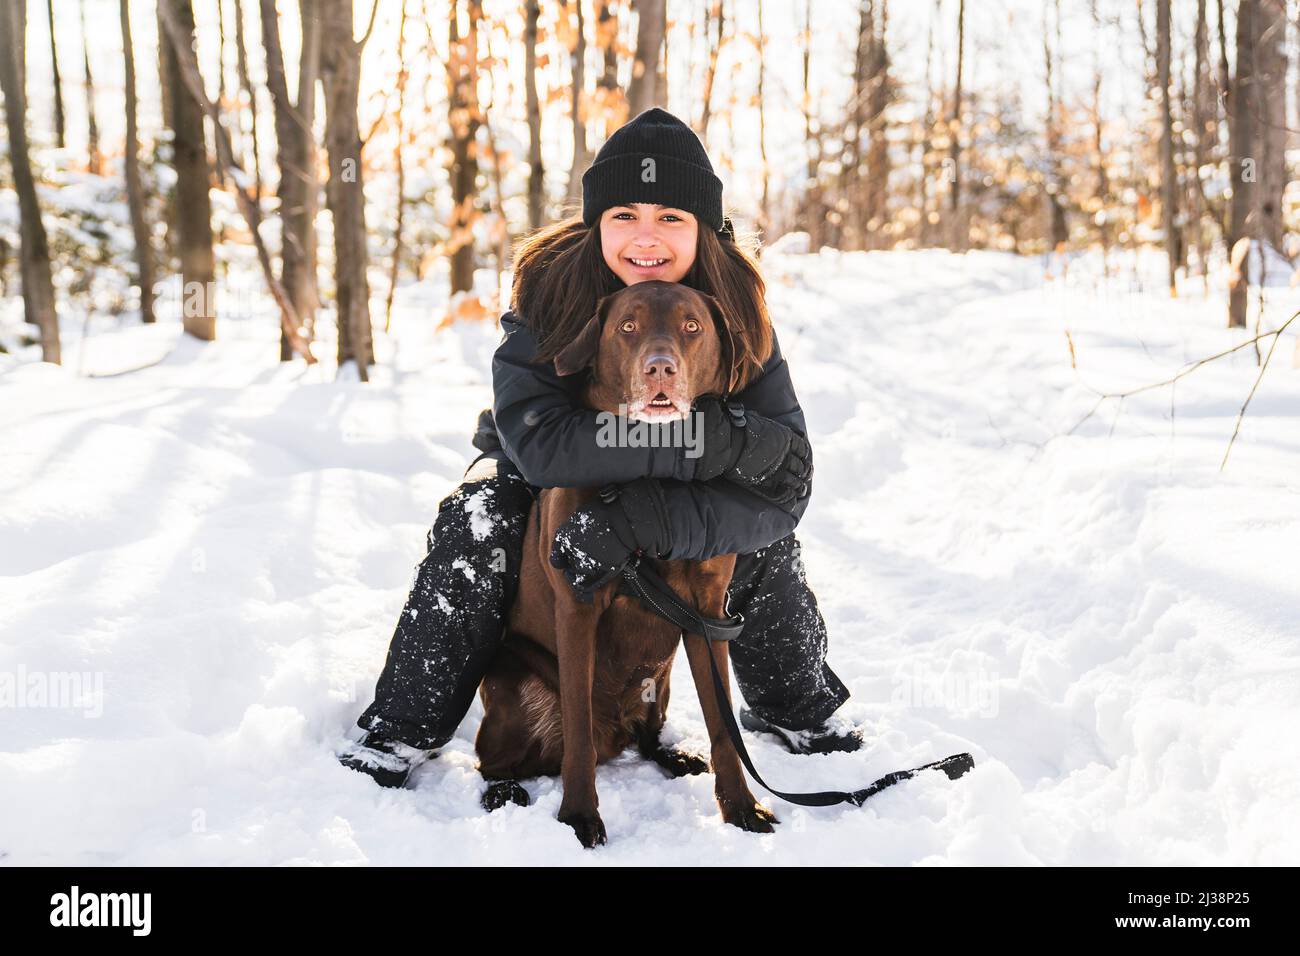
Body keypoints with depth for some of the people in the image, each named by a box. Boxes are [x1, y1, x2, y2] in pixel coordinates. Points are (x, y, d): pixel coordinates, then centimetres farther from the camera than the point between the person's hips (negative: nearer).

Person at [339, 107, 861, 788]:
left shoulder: (736, 311, -25)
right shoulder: (550, 290, -30)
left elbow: (783, 484, -32)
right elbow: (538, 441, -43)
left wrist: (652, 518, -48)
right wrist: (714, 439, -49)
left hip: (680, 499, 1)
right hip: (541, 478, -1)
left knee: (764, 543, -24)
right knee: (477, 519, -31)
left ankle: (798, 711, 5)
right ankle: (403, 730, -15)